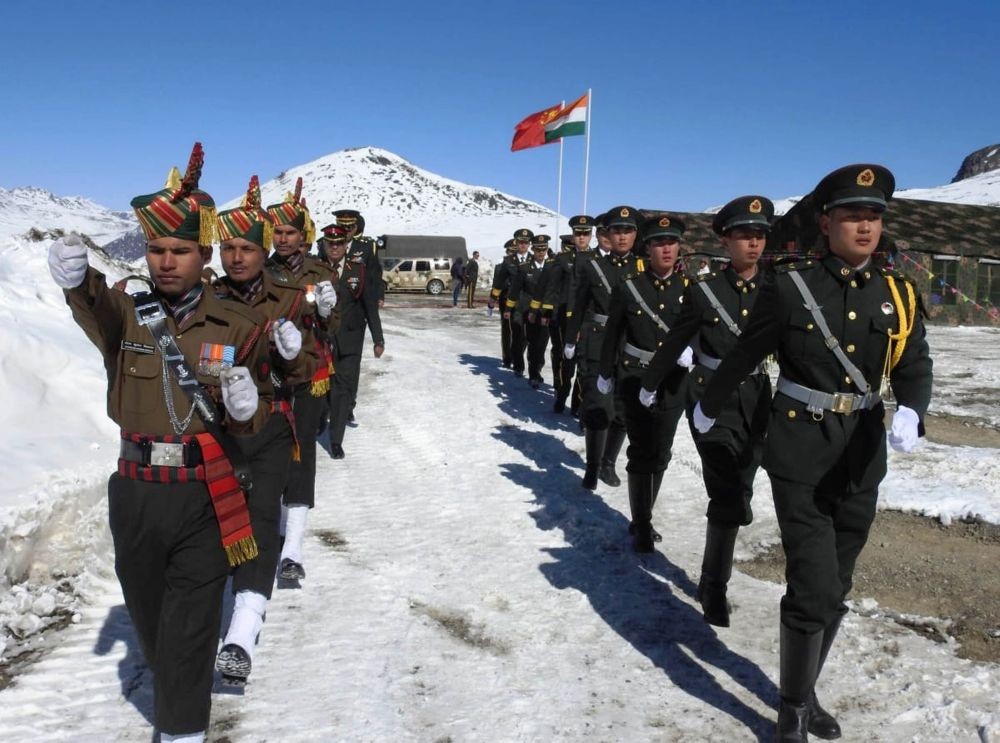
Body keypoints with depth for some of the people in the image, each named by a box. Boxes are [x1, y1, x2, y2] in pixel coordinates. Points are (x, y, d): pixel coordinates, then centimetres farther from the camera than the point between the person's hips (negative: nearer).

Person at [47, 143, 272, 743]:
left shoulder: (238, 327, -2)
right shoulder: (127, 314, -2)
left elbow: (260, 413, 5)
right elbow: (97, 311, -28)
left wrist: (247, 409, -19)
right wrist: (78, 280, -51)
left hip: (207, 499, -2)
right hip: (136, 495, 3)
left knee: (190, 628, 3)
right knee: (147, 613, 21)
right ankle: (175, 689, 49)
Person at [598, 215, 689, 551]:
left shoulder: (688, 288, 0)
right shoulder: (628, 286, -5)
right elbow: (612, 334, 2)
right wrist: (606, 372, 8)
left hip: (673, 382, 3)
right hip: (636, 379, -3)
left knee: (660, 455, 12)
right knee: (642, 453, -2)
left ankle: (642, 518, 30)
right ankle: (642, 525, 9)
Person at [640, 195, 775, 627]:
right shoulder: (704, 289, -5)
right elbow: (675, 343, 5)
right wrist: (650, 384, 14)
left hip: (756, 401, 3)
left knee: (736, 492, 11)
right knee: (729, 496, -12)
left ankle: (713, 580, 28)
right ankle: (715, 585, 5)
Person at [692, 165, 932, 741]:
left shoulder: (898, 294, 3)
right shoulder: (790, 286, -8)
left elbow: (915, 365, 2)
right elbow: (745, 356, 2)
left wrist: (911, 413, -20)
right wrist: (710, 408, 14)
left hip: (862, 458, 5)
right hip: (801, 456, -4)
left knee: (835, 589, 15)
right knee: (814, 590, -7)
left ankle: (807, 691, 35)